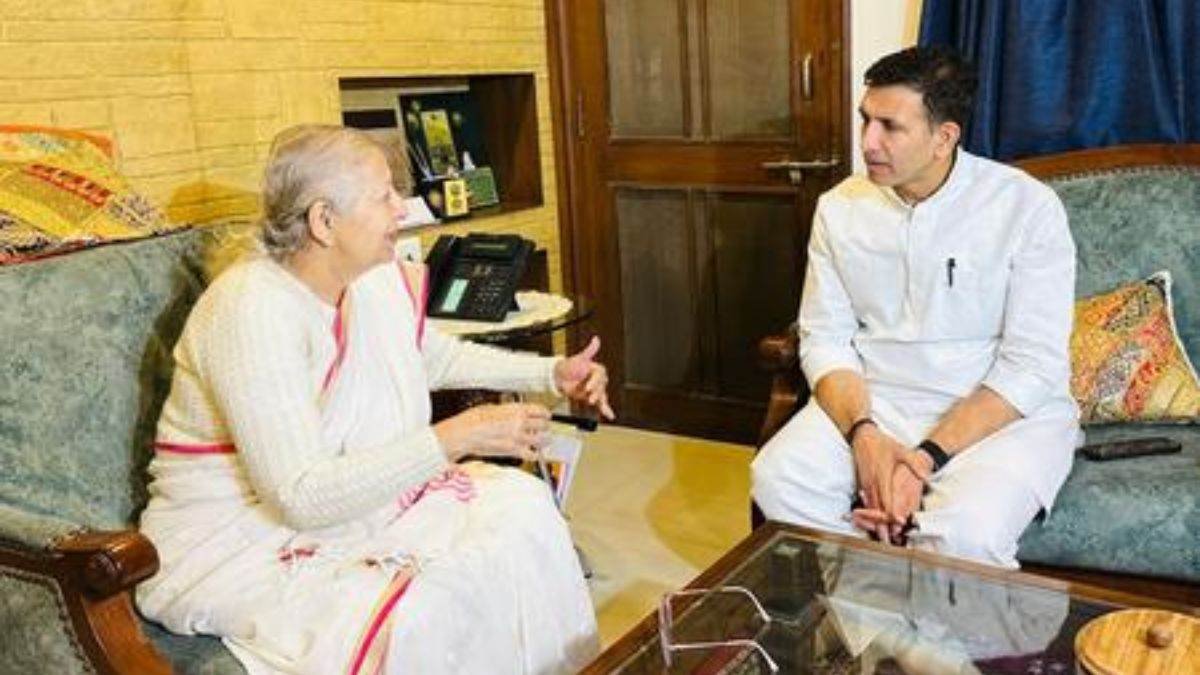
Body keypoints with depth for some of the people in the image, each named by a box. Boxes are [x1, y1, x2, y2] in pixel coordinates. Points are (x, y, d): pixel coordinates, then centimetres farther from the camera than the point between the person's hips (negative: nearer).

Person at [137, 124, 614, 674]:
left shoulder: (380, 281, -3)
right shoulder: (252, 310, -26)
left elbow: (439, 359, 18)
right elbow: (302, 496, -29)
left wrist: (553, 373, 9)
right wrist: (455, 438, -30)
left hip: (348, 499, 8)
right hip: (236, 543, -7)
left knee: (521, 503, -4)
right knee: (416, 617, -29)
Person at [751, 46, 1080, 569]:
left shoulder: (1027, 207, -9)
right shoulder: (839, 207, 3)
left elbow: (1032, 367, -13)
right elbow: (825, 338, 1)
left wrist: (926, 458, -22)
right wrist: (864, 434, -18)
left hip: (1005, 412, -3)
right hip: (873, 401, 4)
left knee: (965, 531, -33)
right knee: (777, 479, -24)